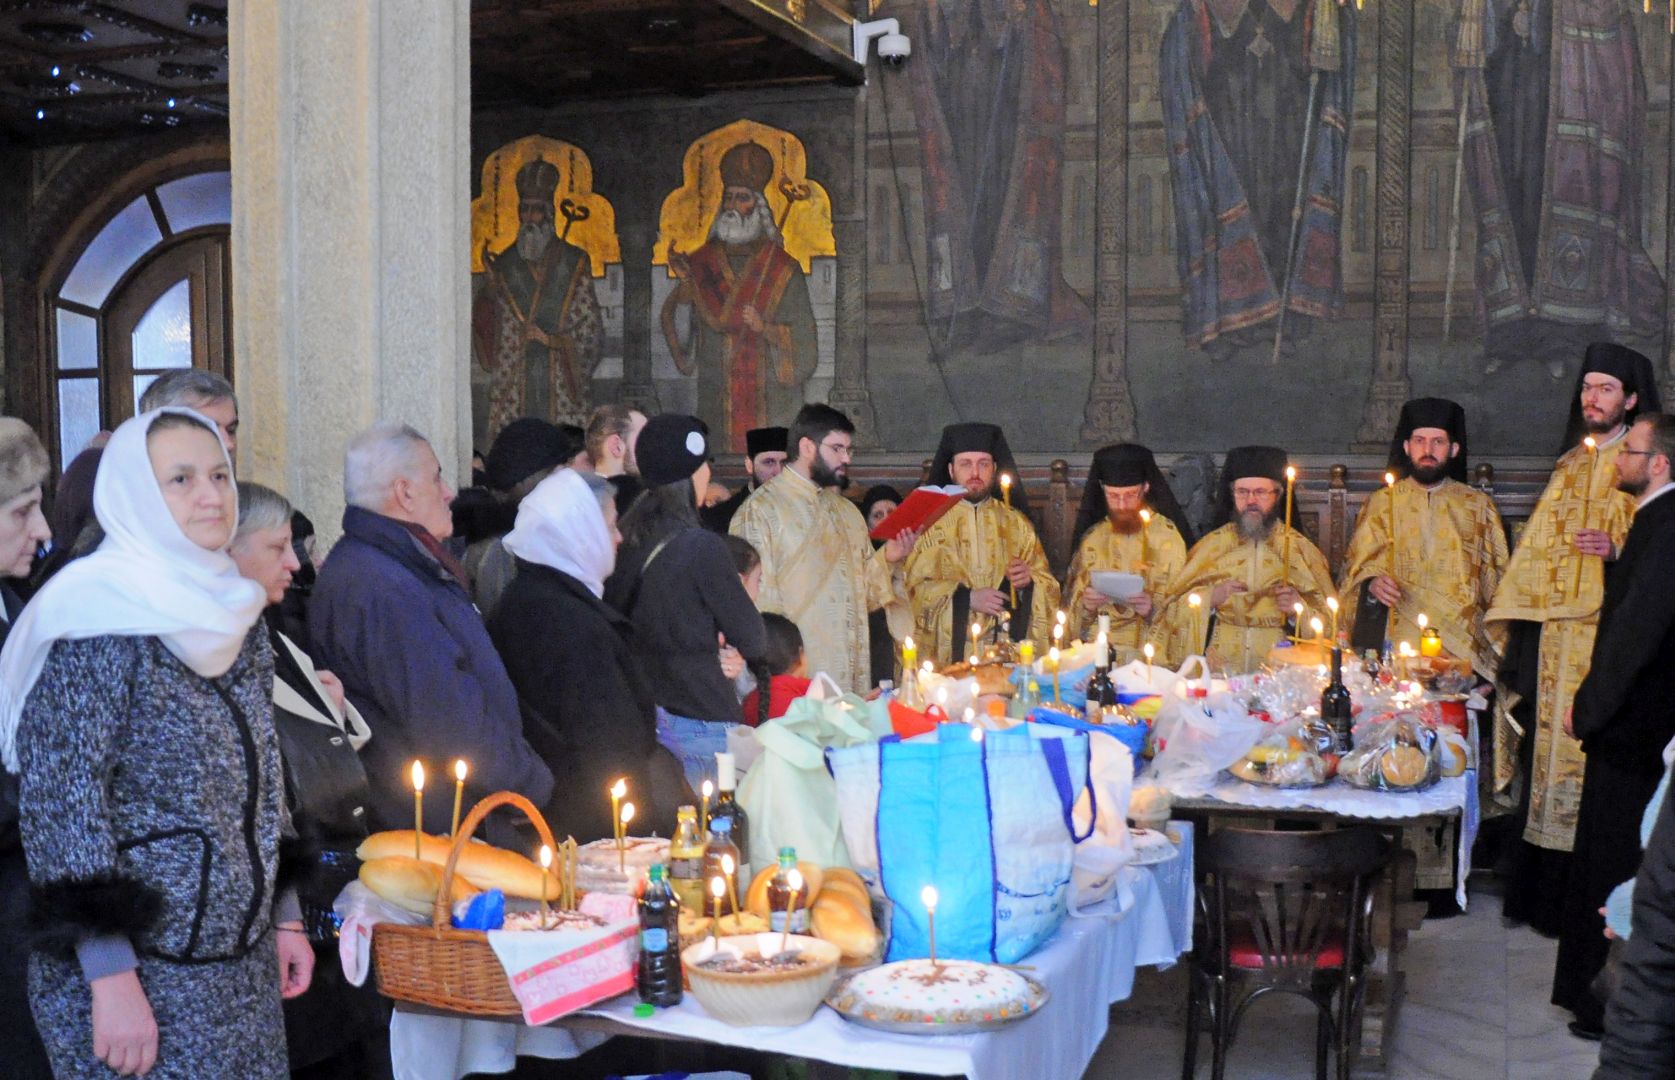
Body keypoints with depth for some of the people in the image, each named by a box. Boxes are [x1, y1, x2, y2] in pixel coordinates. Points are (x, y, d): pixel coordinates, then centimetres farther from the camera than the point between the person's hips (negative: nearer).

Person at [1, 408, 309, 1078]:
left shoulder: (232, 613, 8)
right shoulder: (99, 616, -14)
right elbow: (62, 798, -17)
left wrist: (284, 916, 13)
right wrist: (111, 981, -20)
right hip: (141, 970, -6)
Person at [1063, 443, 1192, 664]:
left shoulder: (1168, 536, 3)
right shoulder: (1091, 539, 12)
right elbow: (1071, 607, 12)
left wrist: (1153, 609, -17)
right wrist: (1086, 606, -9)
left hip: (1151, 654, -2)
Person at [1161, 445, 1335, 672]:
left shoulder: (1300, 549, 10)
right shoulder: (1211, 545, 13)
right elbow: (1171, 611, 10)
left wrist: (1300, 609, -8)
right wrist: (1210, 599, -6)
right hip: (1217, 665, 0)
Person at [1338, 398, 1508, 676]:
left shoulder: (1478, 506, 16)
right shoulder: (1381, 502, 15)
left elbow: (1496, 582, 16)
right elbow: (1357, 567, 13)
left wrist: (1498, 648, 4)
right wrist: (1372, 584, -11)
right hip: (1398, 641, -1)